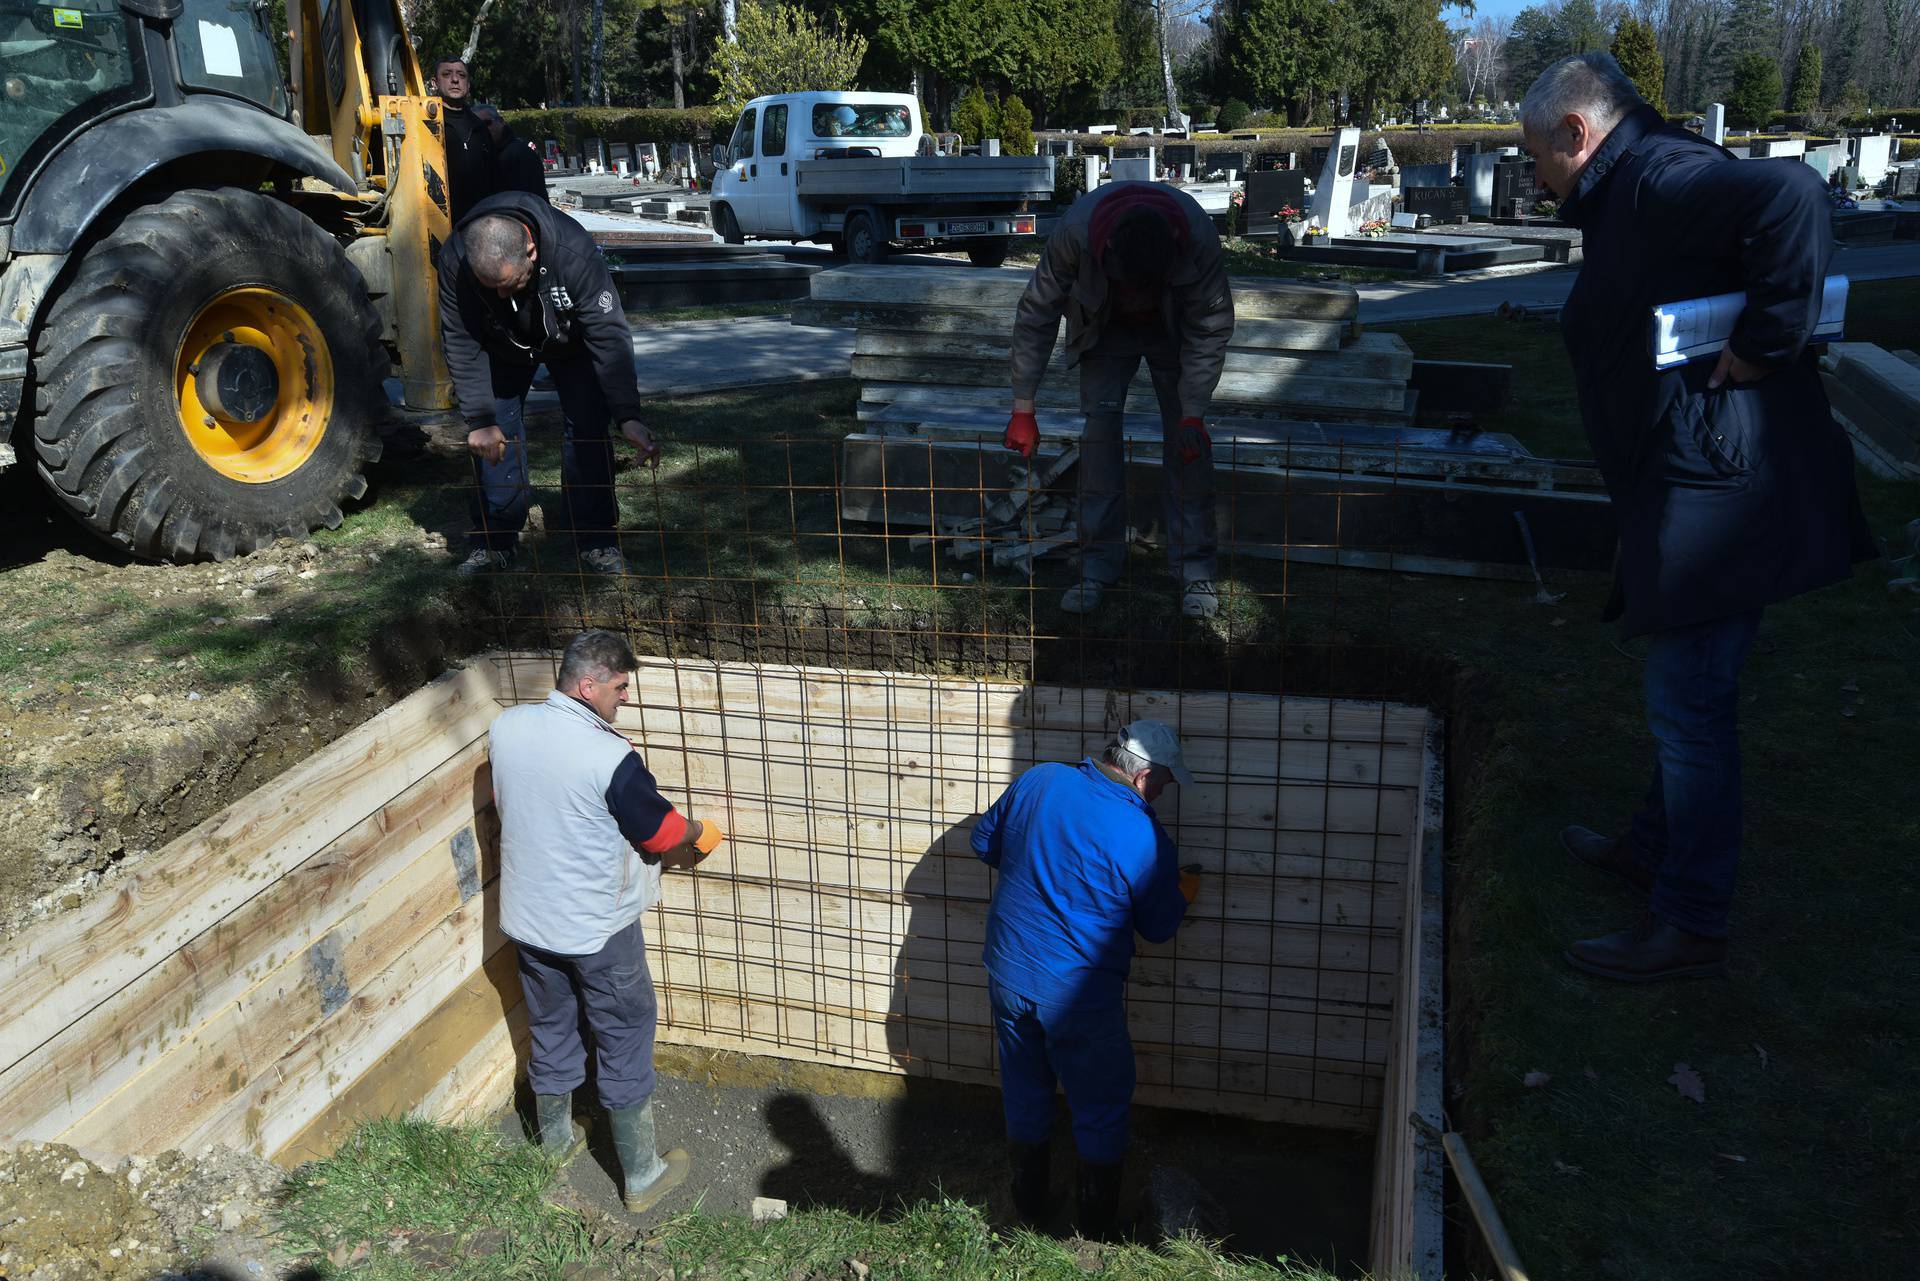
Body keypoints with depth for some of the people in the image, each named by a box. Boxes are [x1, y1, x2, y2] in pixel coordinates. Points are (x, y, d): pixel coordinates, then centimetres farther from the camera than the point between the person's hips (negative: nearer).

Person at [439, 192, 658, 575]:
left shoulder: (575, 253, -41)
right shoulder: (455, 261, -34)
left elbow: (609, 336, -39)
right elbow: (462, 345, -24)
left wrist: (628, 416, -45)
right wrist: (479, 420, -28)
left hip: (571, 343, -1)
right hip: (504, 346, 2)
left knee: (588, 430, -10)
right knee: (493, 437, -6)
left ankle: (596, 539, -1)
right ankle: (493, 540, 5)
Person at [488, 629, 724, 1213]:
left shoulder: (505, 728, -8)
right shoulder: (609, 756, -27)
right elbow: (664, 832, -14)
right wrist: (699, 834, 8)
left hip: (527, 918, 6)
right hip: (597, 929, -6)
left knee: (550, 1031, 25)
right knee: (624, 1043, 11)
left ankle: (555, 1143, 45)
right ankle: (641, 1177, 24)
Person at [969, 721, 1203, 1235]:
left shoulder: (1036, 781, -5)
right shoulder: (1143, 836, -18)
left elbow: (984, 842, 9)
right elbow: (1160, 927, -4)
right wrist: (1184, 892, 15)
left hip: (1007, 975, 5)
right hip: (1078, 995, -5)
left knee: (1025, 1098, 23)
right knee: (1102, 1113, 16)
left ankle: (1029, 1209, 39)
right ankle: (1098, 1230, 29)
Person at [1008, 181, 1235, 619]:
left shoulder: (1199, 237, -36)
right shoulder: (1075, 232, -36)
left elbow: (1211, 326, -22)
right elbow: (1036, 315, -24)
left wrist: (1193, 413, -27)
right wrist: (1023, 410, -23)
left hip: (1174, 331, 0)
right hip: (1105, 330, 0)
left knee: (1187, 440, -9)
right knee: (1098, 431, -11)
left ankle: (1195, 566, 0)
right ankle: (1099, 565, -2)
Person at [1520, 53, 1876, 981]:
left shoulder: (1657, 178, -16)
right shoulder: (1630, 197, 17)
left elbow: (1791, 195, -33)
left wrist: (1763, 343, -26)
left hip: (1719, 491, -11)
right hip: (1691, 487, 11)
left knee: (1690, 707, -1)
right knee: (1684, 699, 23)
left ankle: (1690, 927, 13)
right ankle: (1654, 851, 41)